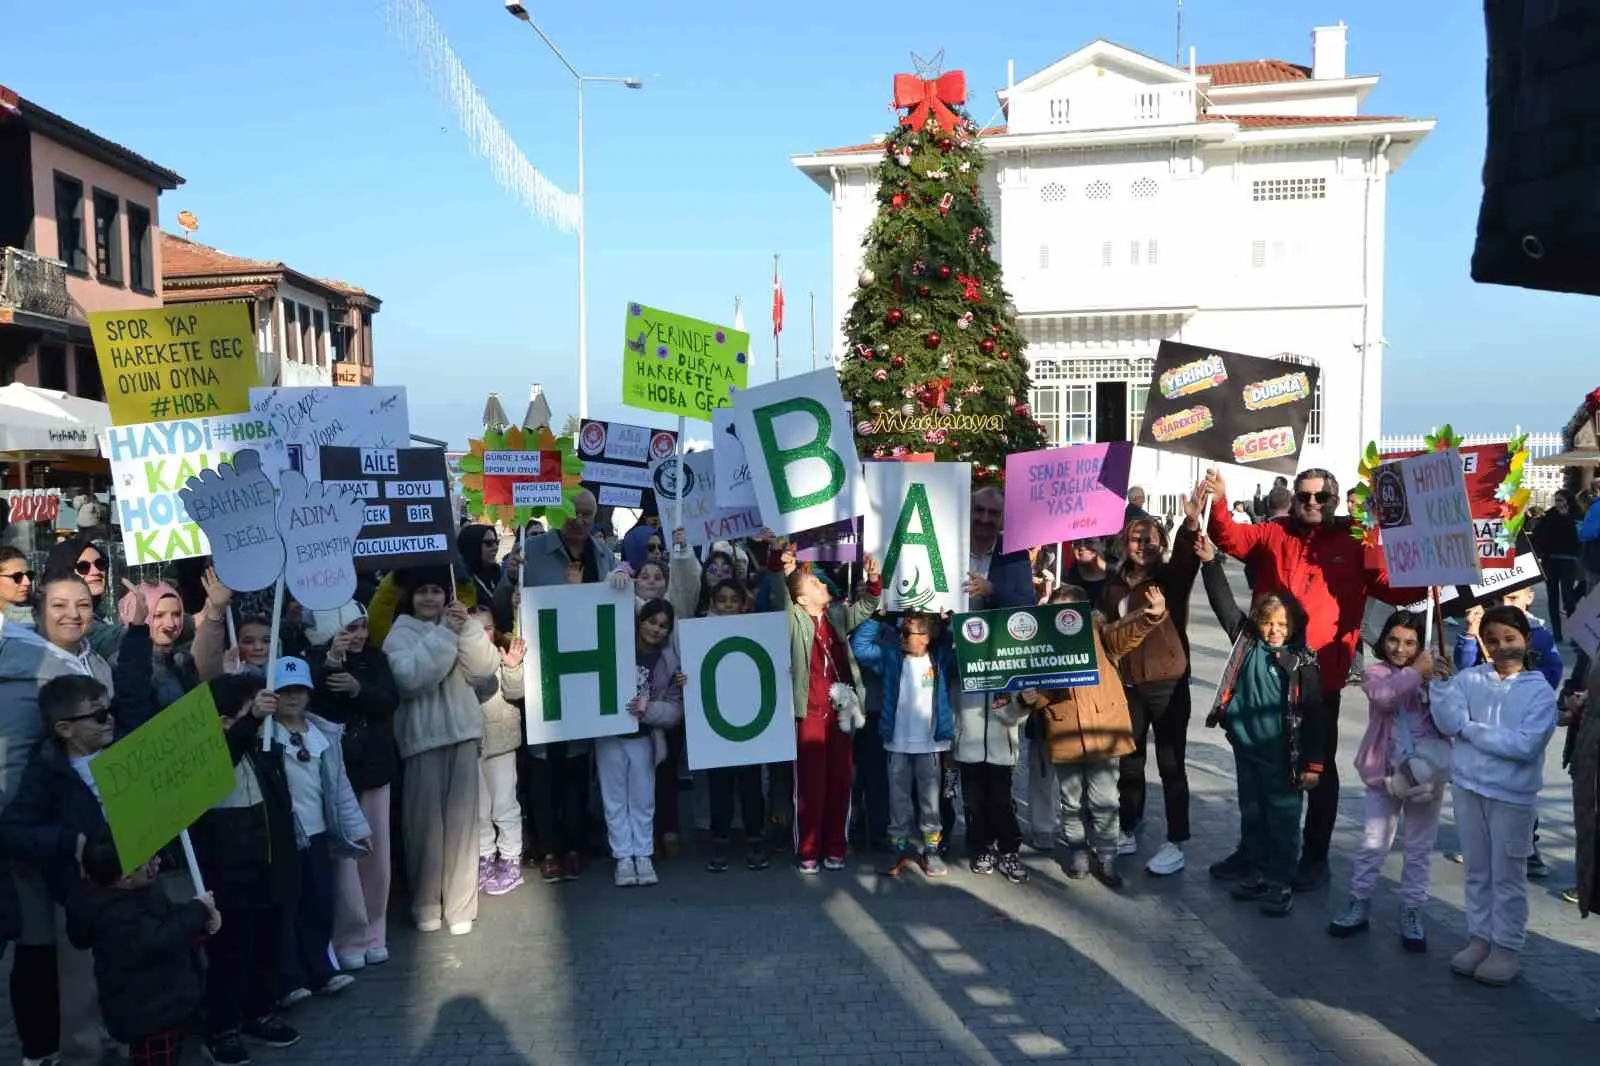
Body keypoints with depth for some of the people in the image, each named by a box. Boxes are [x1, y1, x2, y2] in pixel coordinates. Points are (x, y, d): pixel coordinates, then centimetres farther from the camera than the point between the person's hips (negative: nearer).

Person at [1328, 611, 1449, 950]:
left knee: (1419, 849, 9)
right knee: (1373, 844, 7)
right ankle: (1358, 906, 19)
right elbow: (1383, 695, -23)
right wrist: (1415, 672, -20)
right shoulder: (1376, 672, 0)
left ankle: (1411, 913, 21)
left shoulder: (1434, 675, -1)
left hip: (1426, 773, 0)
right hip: (1385, 772, 0)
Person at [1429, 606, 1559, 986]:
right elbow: (1449, 724, -10)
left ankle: (1507, 948, 18)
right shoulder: (1469, 679, 1)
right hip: (1468, 787, 3)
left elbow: (1525, 745, -18)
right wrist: (1441, 681, -18)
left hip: (1512, 795, -3)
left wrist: (1470, 730, -12)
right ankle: (1480, 938, 27)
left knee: (1507, 876, 6)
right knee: (1477, 871, 15)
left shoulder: (1540, 692, -7)